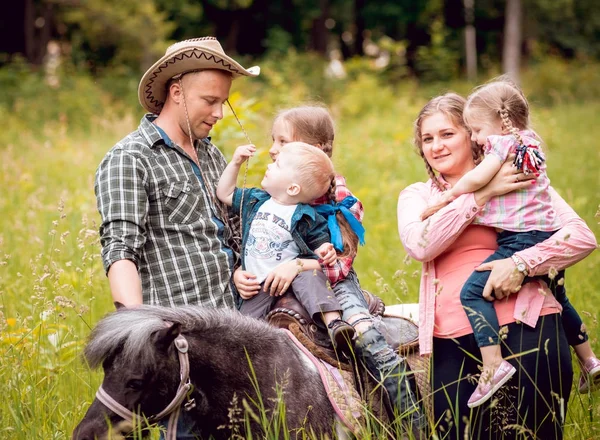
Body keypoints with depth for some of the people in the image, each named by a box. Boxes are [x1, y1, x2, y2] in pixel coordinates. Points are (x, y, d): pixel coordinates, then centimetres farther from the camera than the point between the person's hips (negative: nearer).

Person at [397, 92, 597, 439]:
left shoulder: (518, 179, 8)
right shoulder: (416, 196, 15)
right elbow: (420, 245, -7)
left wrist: (521, 263, -17)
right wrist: (482, 194, -10)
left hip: (525, 331, -3)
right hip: (453, 344, 3)